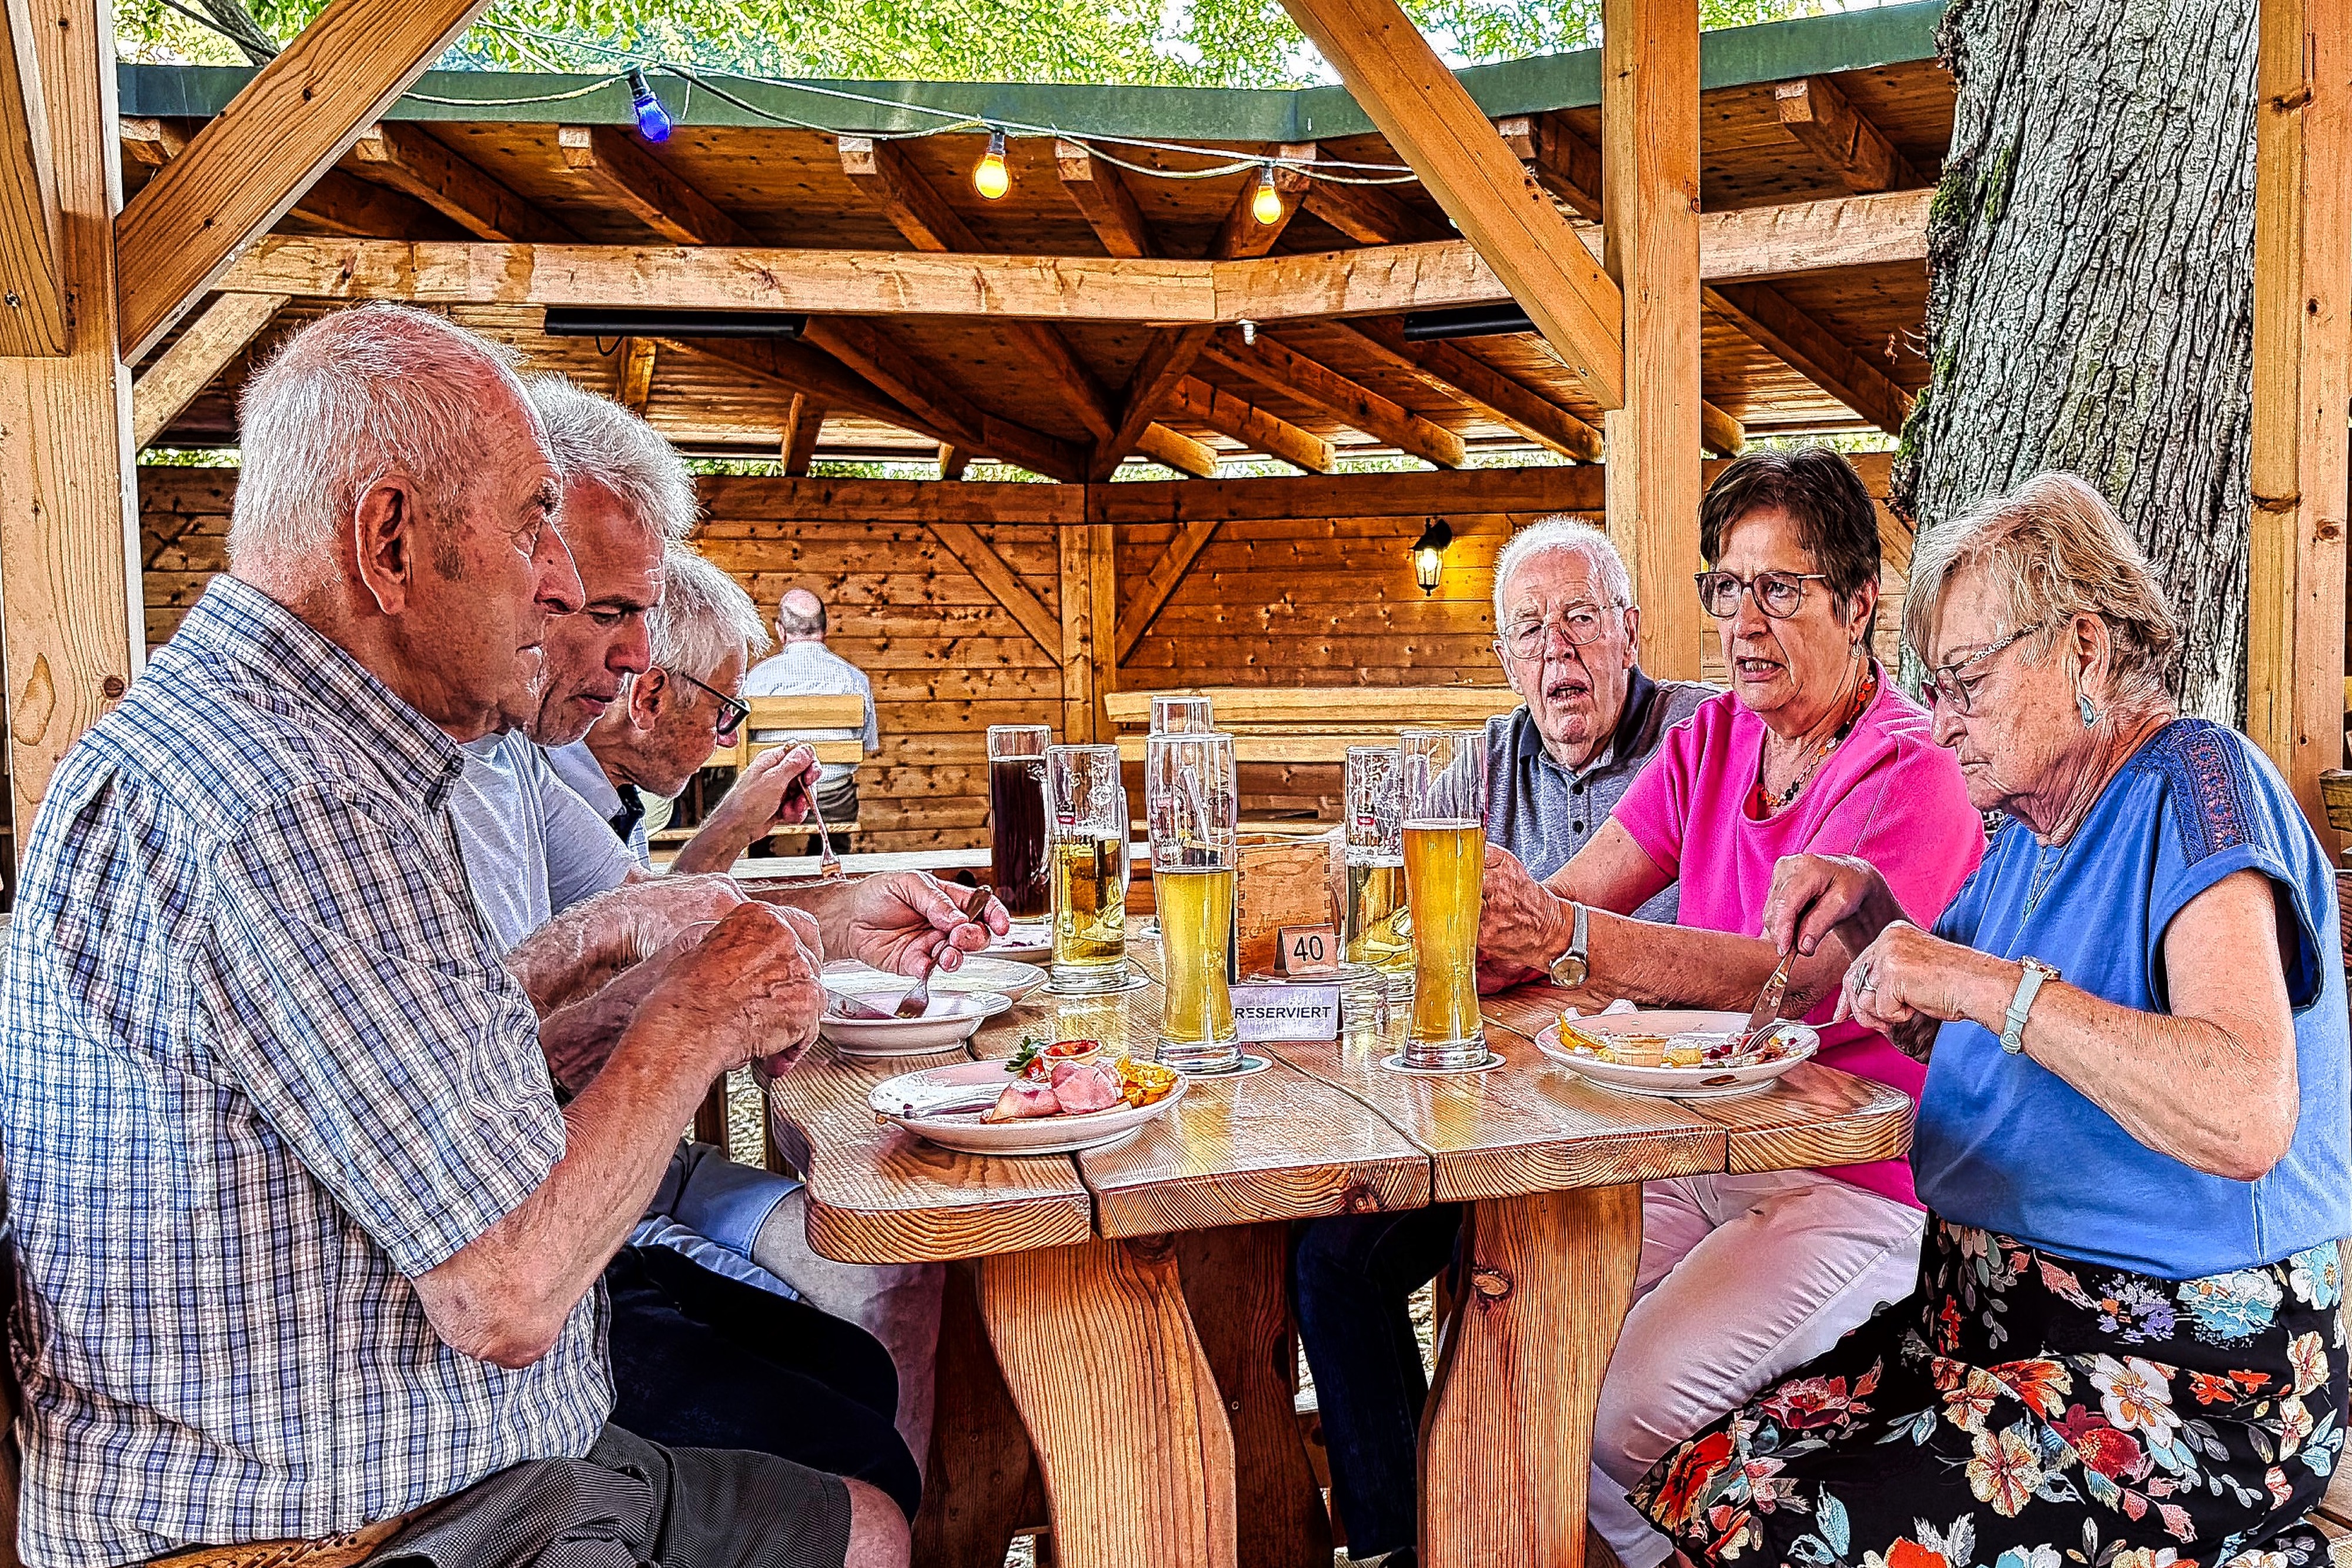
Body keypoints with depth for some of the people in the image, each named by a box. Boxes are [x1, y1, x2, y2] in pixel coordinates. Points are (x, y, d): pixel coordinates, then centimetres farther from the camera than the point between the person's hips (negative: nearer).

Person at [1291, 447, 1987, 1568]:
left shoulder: (1910, 775, -11)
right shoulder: (1712, 738, 11)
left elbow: (1799, 972, -27)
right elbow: (1563, 903, 3)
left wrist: (1569, 938, -41)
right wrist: (1481, 934, -21)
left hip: (1853, 1189, -5)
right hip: (1692, 1153, 6)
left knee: (1629, 1411, -30)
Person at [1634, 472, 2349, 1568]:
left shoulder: (2197, 786, -13)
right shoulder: (2036, 820, 12)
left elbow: (2248, 1119, -28)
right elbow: (1943, 1037, 24)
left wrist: (1993, 981, -27)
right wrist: (1872, 916, 7)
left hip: (2188, 1367, -8)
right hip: (1986, 1316, 8)